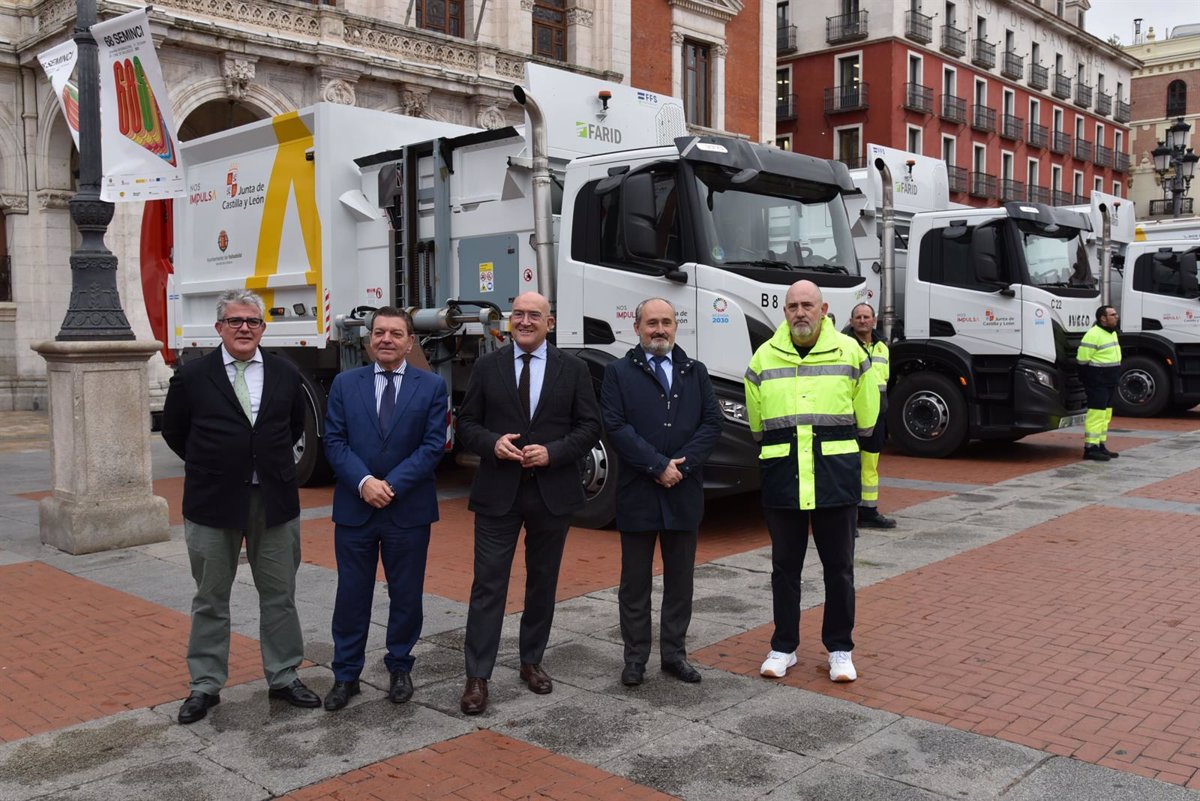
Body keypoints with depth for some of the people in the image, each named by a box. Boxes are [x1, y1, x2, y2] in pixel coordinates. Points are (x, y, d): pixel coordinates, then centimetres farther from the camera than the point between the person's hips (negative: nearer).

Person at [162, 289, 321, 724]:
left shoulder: (285, 375, 3)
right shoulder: (192, 376, -4)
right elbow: (173, 430, 8)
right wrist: (212, 466, 10)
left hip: (275, 501, 2)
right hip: (212, 503, -2)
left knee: (279, 595, 10)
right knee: (210, 599, 9)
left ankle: (284, 677, 24)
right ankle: (205, 685, 22)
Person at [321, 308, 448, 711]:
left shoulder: (432, 386, 1)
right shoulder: (345, 384, 5)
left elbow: (433, 445, -6)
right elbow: (334, 441, -1)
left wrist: (391, 484, -15)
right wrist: (364, 482, -16)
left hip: (409, 509, 0)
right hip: (354, 508, 1)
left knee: (406, 595, 10)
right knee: (351, 595, 7)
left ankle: (400, 669, 27)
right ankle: (346, 675, 19)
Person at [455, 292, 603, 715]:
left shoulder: (573, 368, 4)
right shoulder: (488, 366, 5)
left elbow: (589, 426, 1)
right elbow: (467, 424, 6)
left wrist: (552, 452, -14)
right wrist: (493, 442, -15)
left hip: (552, 492, 1)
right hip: (498, 492, -1)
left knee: (543, 581, 12)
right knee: (488, 583, -2)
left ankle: (532, 661, 28)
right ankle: (477, 677, 3)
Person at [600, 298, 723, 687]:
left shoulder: (695, 372, 11)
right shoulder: (619, 373, 1)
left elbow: (712, 422, 3)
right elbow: (616, 426, -9)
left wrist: (682, 465, -10)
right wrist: (658, 466, -14)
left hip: (684, 492, 3)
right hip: (637, 492, -3)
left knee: (680, 579, 10)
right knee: (635, 580, 6)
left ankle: (674, 653, 22)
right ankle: (635, 658, 16)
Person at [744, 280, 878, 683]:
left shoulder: (850, 352, 1)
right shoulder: (764, 357, 4)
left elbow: (866, 416, 12)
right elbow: (755, 422, 17)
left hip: (836, 473, -1)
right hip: (781, 476, 1)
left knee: (839, 567, 7)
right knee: (785, 566, 10)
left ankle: (840, 649, 20)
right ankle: (783, 647, 22)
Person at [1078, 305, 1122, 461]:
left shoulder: (1112, 333, 15)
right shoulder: (1093, 335, -17)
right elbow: (1083, 359, -19)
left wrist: (1115, 378, 20)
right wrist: (1091, 378, -11)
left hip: (1110, 382, 10)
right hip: (1097, 382, -10)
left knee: (1105, 414, 14)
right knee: (1096, 413, -11)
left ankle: (1101, 445, 21)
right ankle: (1090, 448, -9)